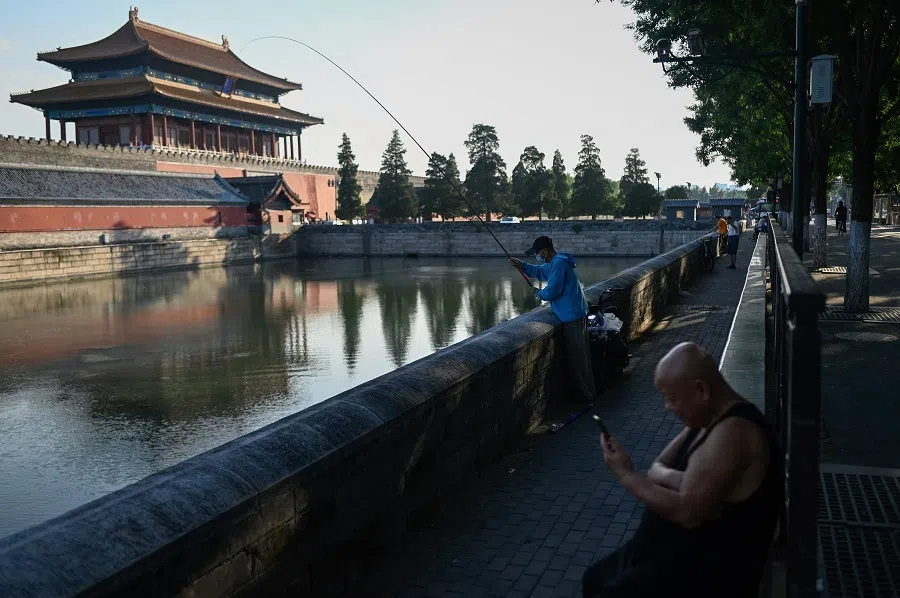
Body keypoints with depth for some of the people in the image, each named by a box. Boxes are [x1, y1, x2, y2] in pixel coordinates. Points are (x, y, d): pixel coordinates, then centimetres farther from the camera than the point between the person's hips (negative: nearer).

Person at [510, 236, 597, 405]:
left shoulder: (559, 264, -20)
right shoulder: (553, 262, 13)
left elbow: (552, 291, -23)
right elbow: (540, 271, 30)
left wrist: (540, 294, -3)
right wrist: (522, 265, 17)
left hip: (572, 316, -11)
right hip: (577, 313, 11)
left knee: (577, 357, -2)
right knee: (581, 354, 18)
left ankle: (586, 395, 7)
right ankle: (588, 391, 28)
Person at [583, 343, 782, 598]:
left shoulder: (733, 431, -26)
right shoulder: (706, 418, 5)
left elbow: (688, 513, -30)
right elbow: (657, 469, 5)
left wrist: (625, 474, -20)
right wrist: (679, 481, -19)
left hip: (707, 569, -10)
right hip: (682, 550, 10)